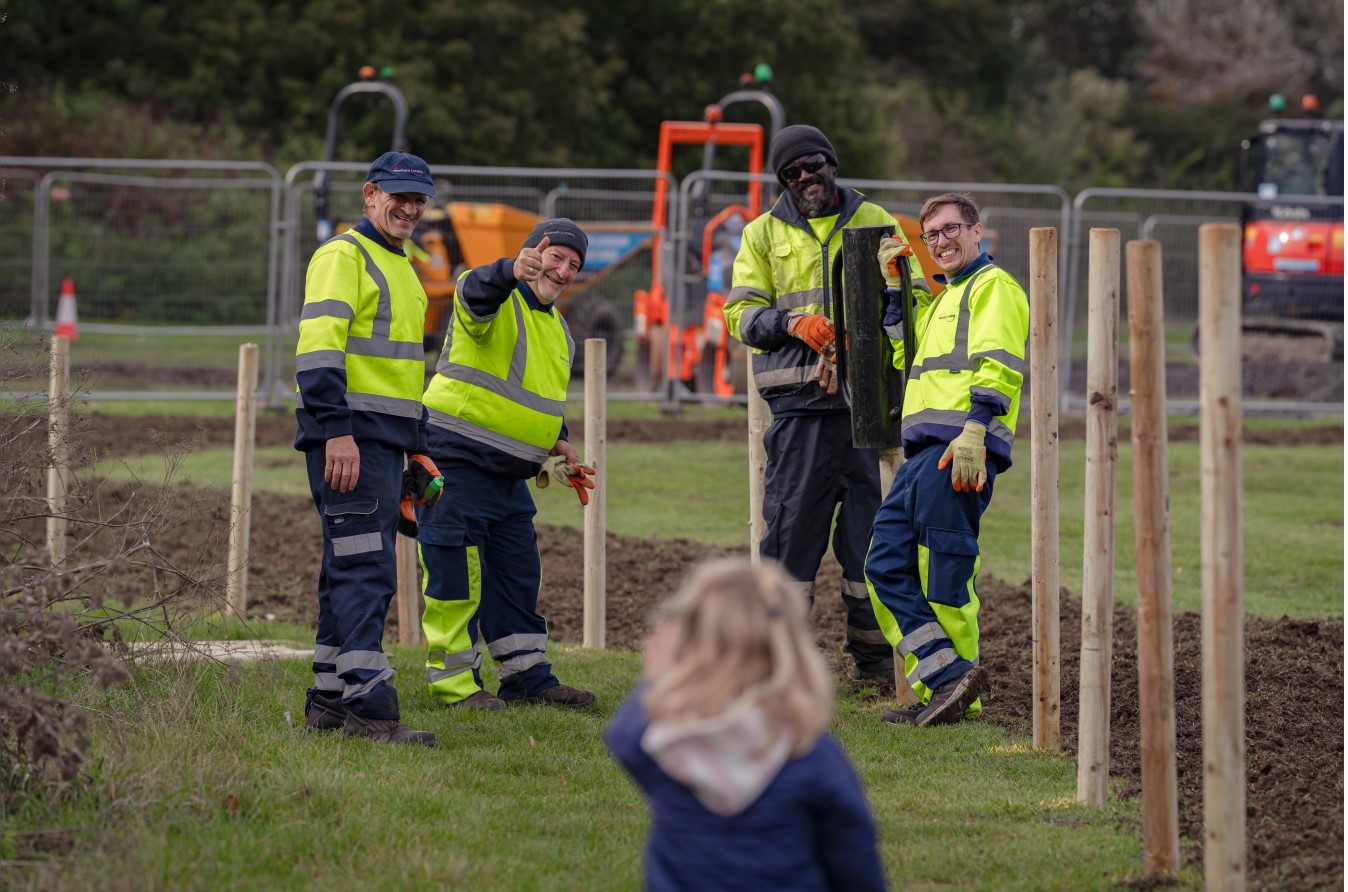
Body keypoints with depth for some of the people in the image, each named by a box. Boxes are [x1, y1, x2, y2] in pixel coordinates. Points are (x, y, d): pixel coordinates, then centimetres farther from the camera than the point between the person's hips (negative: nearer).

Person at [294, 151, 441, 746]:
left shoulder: (400, 268, 23)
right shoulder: (344, 256, -8)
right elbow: (318, 346, -19)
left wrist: (418, 448, 26)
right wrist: (337, 432, -26)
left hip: (384, 440, 10)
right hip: (347, 436, -10)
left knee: (352, 572, 11)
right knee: (366, 570, -14)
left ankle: (328, 702, 16)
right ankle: (368, 707, -17)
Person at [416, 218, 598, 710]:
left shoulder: (556, 327, 17)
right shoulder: (499, 299, -10)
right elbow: (476, 294, -37)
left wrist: (557, 444, 15)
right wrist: (513, 271, -58)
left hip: (508, 473, 9)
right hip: (455, 461, -9)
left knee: (518, 573, 12)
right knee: (456, 575, -6)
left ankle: (527, 675, 21)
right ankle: (455, 682, -1)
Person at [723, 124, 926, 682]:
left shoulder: (874, 222, 13)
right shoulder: (765, 233, 12)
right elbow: (741, 313, 6)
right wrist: (794, 324, -12)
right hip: (801, 400, -1)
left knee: (871, 518, 2)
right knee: (791, 520, -4)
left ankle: (874, 656, 9)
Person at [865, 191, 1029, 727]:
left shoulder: (993, 286, 0)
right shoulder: (942, 298, 30)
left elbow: (999, 365, -13)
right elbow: (905, 357, 32)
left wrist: (973, 431, -24)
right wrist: (892, 287, 26)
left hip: (960, 451, -10)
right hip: (926, 452, 10)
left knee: (943, 577, -8)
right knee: (886, 565, 3)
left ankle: (954, 687, -3)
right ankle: (946, 681, -1)